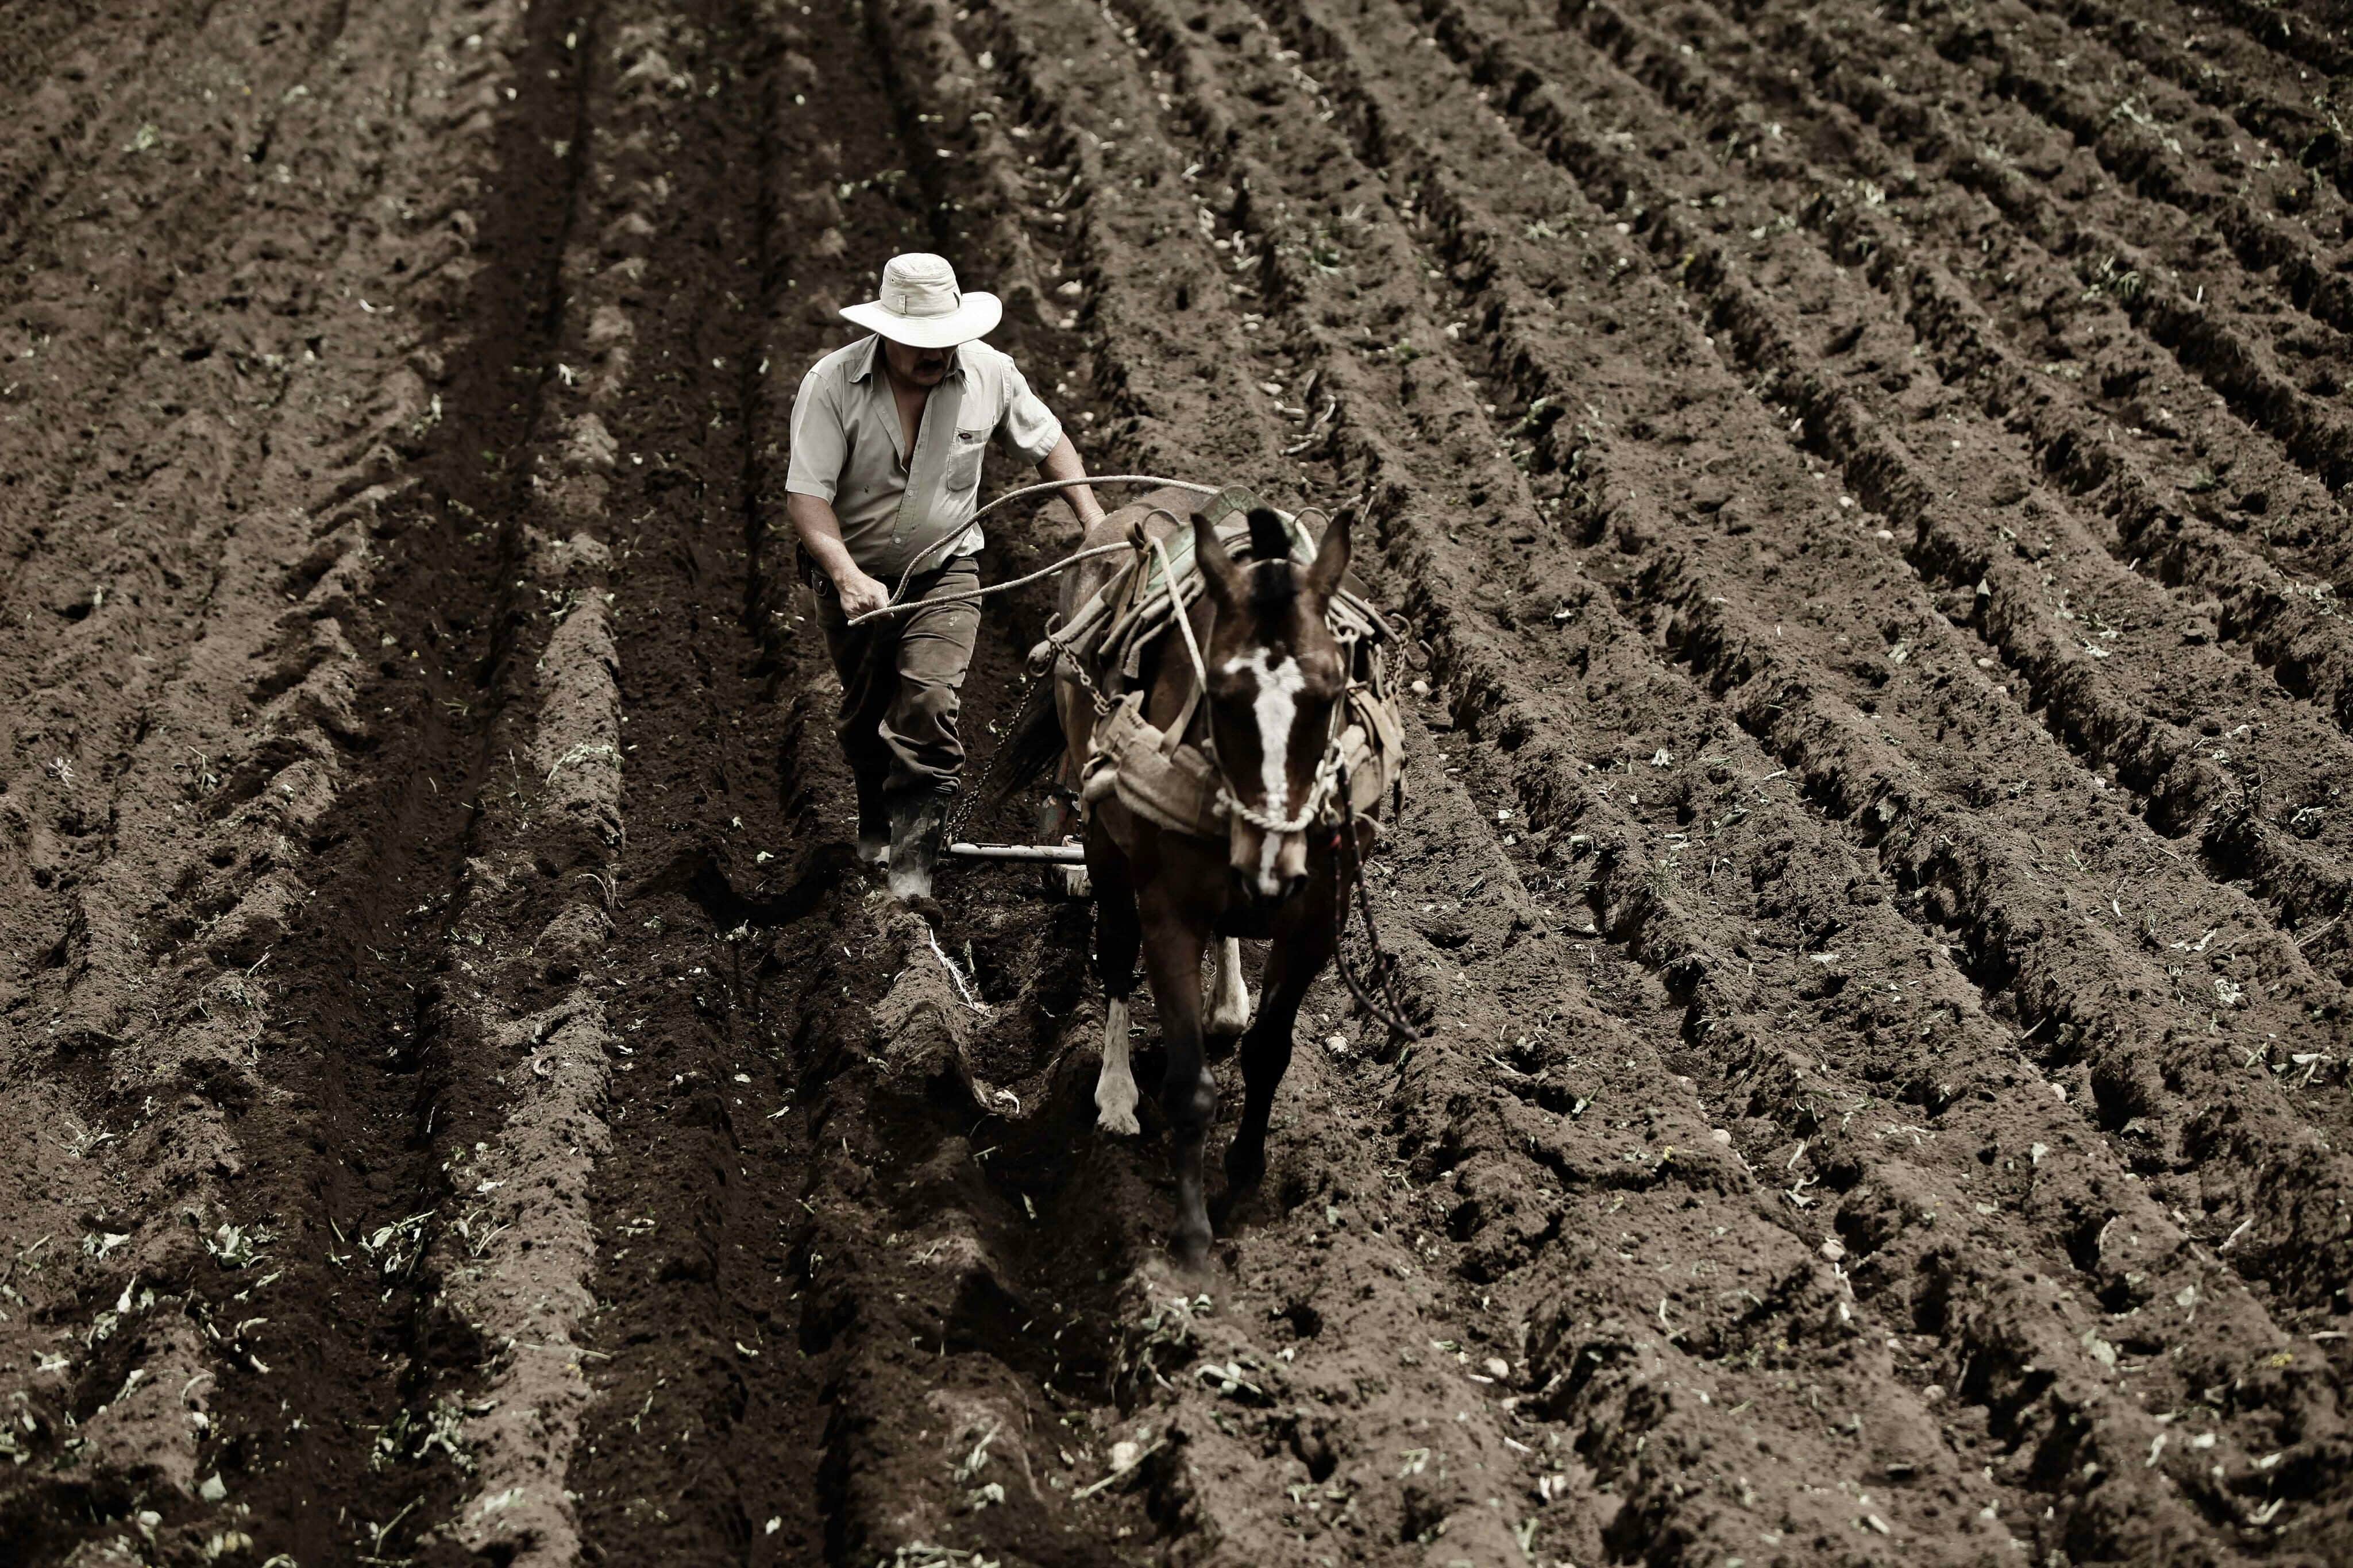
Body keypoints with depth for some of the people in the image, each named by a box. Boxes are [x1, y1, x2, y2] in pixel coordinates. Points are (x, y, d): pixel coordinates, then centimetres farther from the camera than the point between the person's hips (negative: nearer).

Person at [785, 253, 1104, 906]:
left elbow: (1049, 442, 7)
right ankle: (876, 822, 44)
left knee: (928, 704, -18)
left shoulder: (990, 373, -11)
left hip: (944, 570, 0)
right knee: (863, 712, 16)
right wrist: (848, 575, -37)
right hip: (852, 572, 0)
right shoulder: (831, 383, -20)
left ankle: (913, 864, -14)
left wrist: (1095, 525, -3)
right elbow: (806, 495, -23)